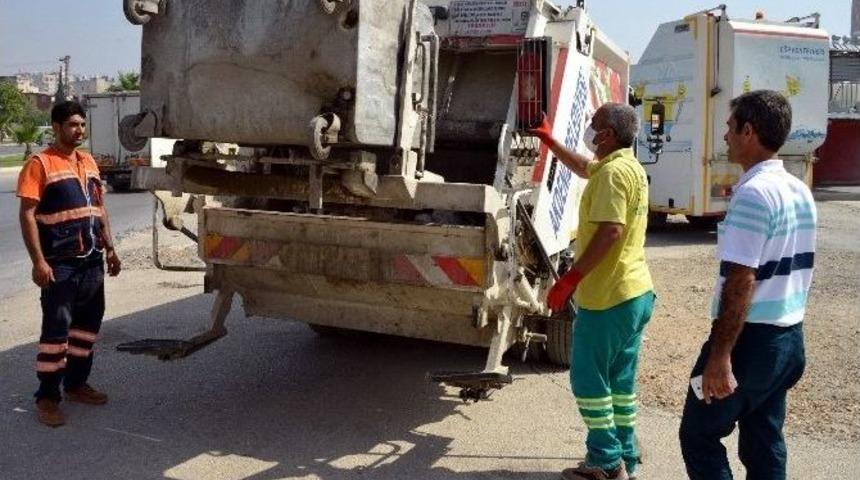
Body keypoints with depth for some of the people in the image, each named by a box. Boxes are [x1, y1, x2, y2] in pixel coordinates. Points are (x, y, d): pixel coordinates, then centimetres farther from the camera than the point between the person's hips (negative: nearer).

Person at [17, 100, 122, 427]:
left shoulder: (89, 162, 14)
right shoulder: (40, 164, -9)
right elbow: (27, 215, -14)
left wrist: (109, 248, 15)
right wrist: (38, 261, -20)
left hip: (92, 260, 7)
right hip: (60, 263, -7)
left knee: (88, 323, 13)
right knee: (56, 327, -4)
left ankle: (76, 384, 26)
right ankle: (46, 397, 7)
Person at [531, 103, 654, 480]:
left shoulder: (613, 170, -18)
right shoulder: (630, 166, 15)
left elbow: (609, 231, -26)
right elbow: (583, 168, 33)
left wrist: (570, 279, -23)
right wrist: (549, 141, 36)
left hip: (608, 295, -10)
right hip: (635, 292, 10)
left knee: (588, 378, 0)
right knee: (620, 378, 16)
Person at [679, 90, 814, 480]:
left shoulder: (754, 193, -19)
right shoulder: (801, 191, 9)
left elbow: (741, 281, -23)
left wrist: (720, 355, -22)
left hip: (752, 338, -9)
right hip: (790, 337, 9)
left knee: (699, 435, 4)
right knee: (766, 444, 16)